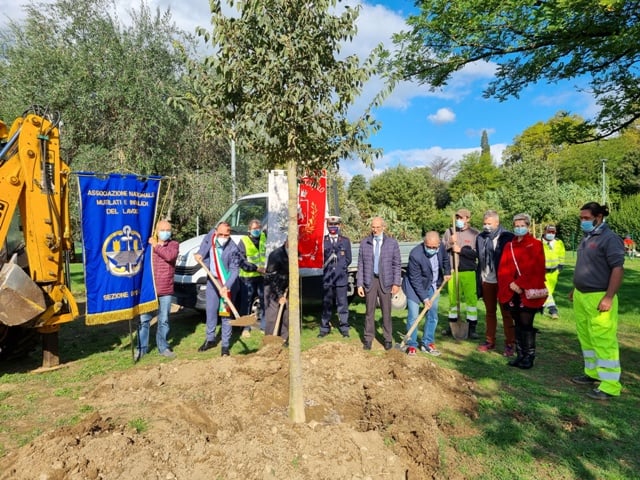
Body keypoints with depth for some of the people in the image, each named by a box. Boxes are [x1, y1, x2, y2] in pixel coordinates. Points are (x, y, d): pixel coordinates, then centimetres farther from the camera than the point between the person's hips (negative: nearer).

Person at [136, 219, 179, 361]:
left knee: (163, 321, 10)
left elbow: (170, 256, -19)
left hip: (166, 290, 0)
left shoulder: (174, 244, 3)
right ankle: (141, 348, 18)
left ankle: (163, 347, 22)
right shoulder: (148, 243, 3)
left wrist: (156, 246, -9)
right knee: (144, 319, 5)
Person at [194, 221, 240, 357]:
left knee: (226, 313, 1)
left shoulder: (233, 249, -25)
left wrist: (227, 286, -35)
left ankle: (225, 345, 11)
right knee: (210, 310, 13)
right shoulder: (211, 234, -11)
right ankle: (210, 339, 31)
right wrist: (200, 253, 0)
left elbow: (234, 270, -24)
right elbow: (205, 241, 14)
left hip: (227, 283, -5)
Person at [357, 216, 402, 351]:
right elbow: (361, 264, 3)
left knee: (386, 311, 8)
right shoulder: (364, 242, 2)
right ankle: (368, 338, 19)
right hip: (369, 280, 1)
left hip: (385, 281, 0)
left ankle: (388, 339, 22)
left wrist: (396, 283, -4)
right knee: (369, 311, 7)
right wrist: (359, 284, -1)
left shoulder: (392, 243, 0)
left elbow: (396, 264, 2)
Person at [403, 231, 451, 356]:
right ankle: (411, 345, 10)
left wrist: (447, 272, 10)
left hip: (432, 286, 6)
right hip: (415, 286, -5)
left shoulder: (441, 246, -16)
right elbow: (415, 280, -24)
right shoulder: (415, 255, -32)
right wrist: (424, 298, -22)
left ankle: (427, 343, 21)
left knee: (432, 315, 8)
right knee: (413, 316, -5)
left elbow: (445, 259, 12)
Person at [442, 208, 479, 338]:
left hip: (469, 272, -3)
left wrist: (461, 250, -15)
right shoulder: (449, 231, 7)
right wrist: (450, 243, -11)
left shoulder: (475, 233, -2)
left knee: (471, 298, -3)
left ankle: (472, 327, 8)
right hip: (452, 271, 3)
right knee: (453, 298, 10)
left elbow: (477, 253, -10)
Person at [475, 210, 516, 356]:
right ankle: (490, 341, 24)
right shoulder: (480, 238, 2)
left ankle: (510, 344, 13)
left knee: (506, 313, 6)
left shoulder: (508, 237, -11)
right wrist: (479, 280, 6)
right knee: (489, 312, 14)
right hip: (486, 281, 4)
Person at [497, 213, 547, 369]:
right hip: (512, 292, 5)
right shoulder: (509, 246, 12)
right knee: (518, 324, 11)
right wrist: (510, 283, -10)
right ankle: (520, 355, 20)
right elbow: (503, 268, 5)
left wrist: (520, 284, -15)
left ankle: (529, 357, 9)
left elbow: (535, 269, -10)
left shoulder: (536, 244, -1)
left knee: (526, 324, -4)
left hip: (528, 293, -5)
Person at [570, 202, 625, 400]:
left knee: (603, 341, -4)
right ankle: (592, 373, 30)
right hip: (581, 296, 9)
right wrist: (575, 290, 22)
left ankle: (610, 385, 4)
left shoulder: (610, 239, -13)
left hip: (598, 298, -9)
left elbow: (618, 269, -18)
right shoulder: (587, 238, 14)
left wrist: (608, 298, -21)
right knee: (585, 338, 16)